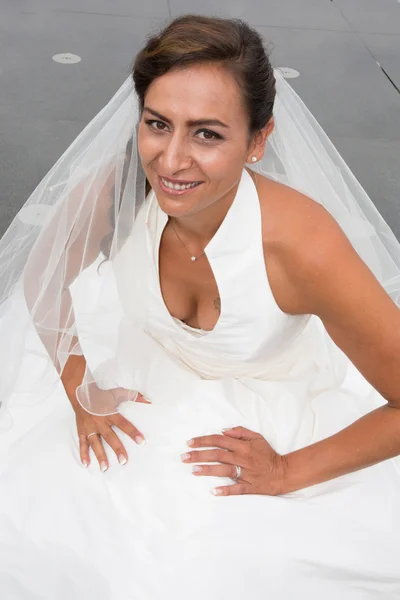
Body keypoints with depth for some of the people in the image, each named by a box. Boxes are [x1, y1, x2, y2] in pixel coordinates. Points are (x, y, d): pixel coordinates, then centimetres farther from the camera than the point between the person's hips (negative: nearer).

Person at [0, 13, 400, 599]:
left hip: (266, 425, -2)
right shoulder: (109, 194, -25)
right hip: (150, 398, 3)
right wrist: (82, 394, -4)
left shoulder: (303, 245, -35)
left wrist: (289, 472, -17)